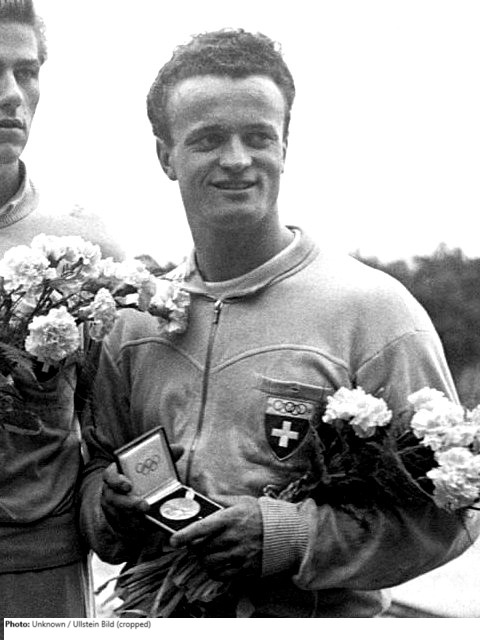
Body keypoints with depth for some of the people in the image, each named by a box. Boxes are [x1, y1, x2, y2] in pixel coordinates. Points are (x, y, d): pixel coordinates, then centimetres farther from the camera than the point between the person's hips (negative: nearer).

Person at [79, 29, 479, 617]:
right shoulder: (133, 322, -2)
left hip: (316, 618, -3)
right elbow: (99, 463, 9)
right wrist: (110, 507, -13)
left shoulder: (371, 309, -15)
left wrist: (291, 535, -26)